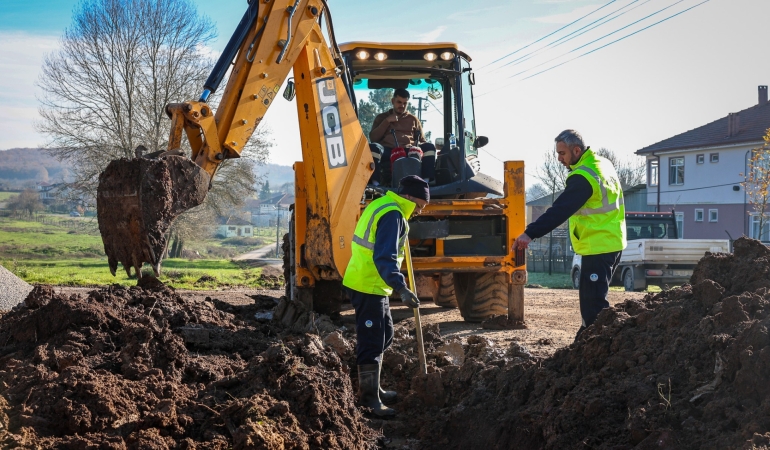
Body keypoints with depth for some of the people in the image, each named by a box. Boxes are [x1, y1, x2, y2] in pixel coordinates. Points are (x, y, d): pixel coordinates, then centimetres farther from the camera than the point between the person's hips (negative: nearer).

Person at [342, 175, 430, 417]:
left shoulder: (381, 206, 14)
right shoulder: (392, 215, -18)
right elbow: (385, 258, -29)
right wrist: (402, 289, -37)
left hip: (369, 284, 11)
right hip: (368, 287, -11)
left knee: (384, 336, 20)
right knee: (371, 342, -5)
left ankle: (372, 388, 29)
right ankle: (369, 397, 2)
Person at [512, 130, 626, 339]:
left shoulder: (583, 177, -20)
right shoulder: (604, 164, 11)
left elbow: (560, 210, -27)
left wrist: (530, 233, -30)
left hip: (598, 247, -11)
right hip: (612, 243, 11)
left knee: (593, 304, -9)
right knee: (594, 300, 18)